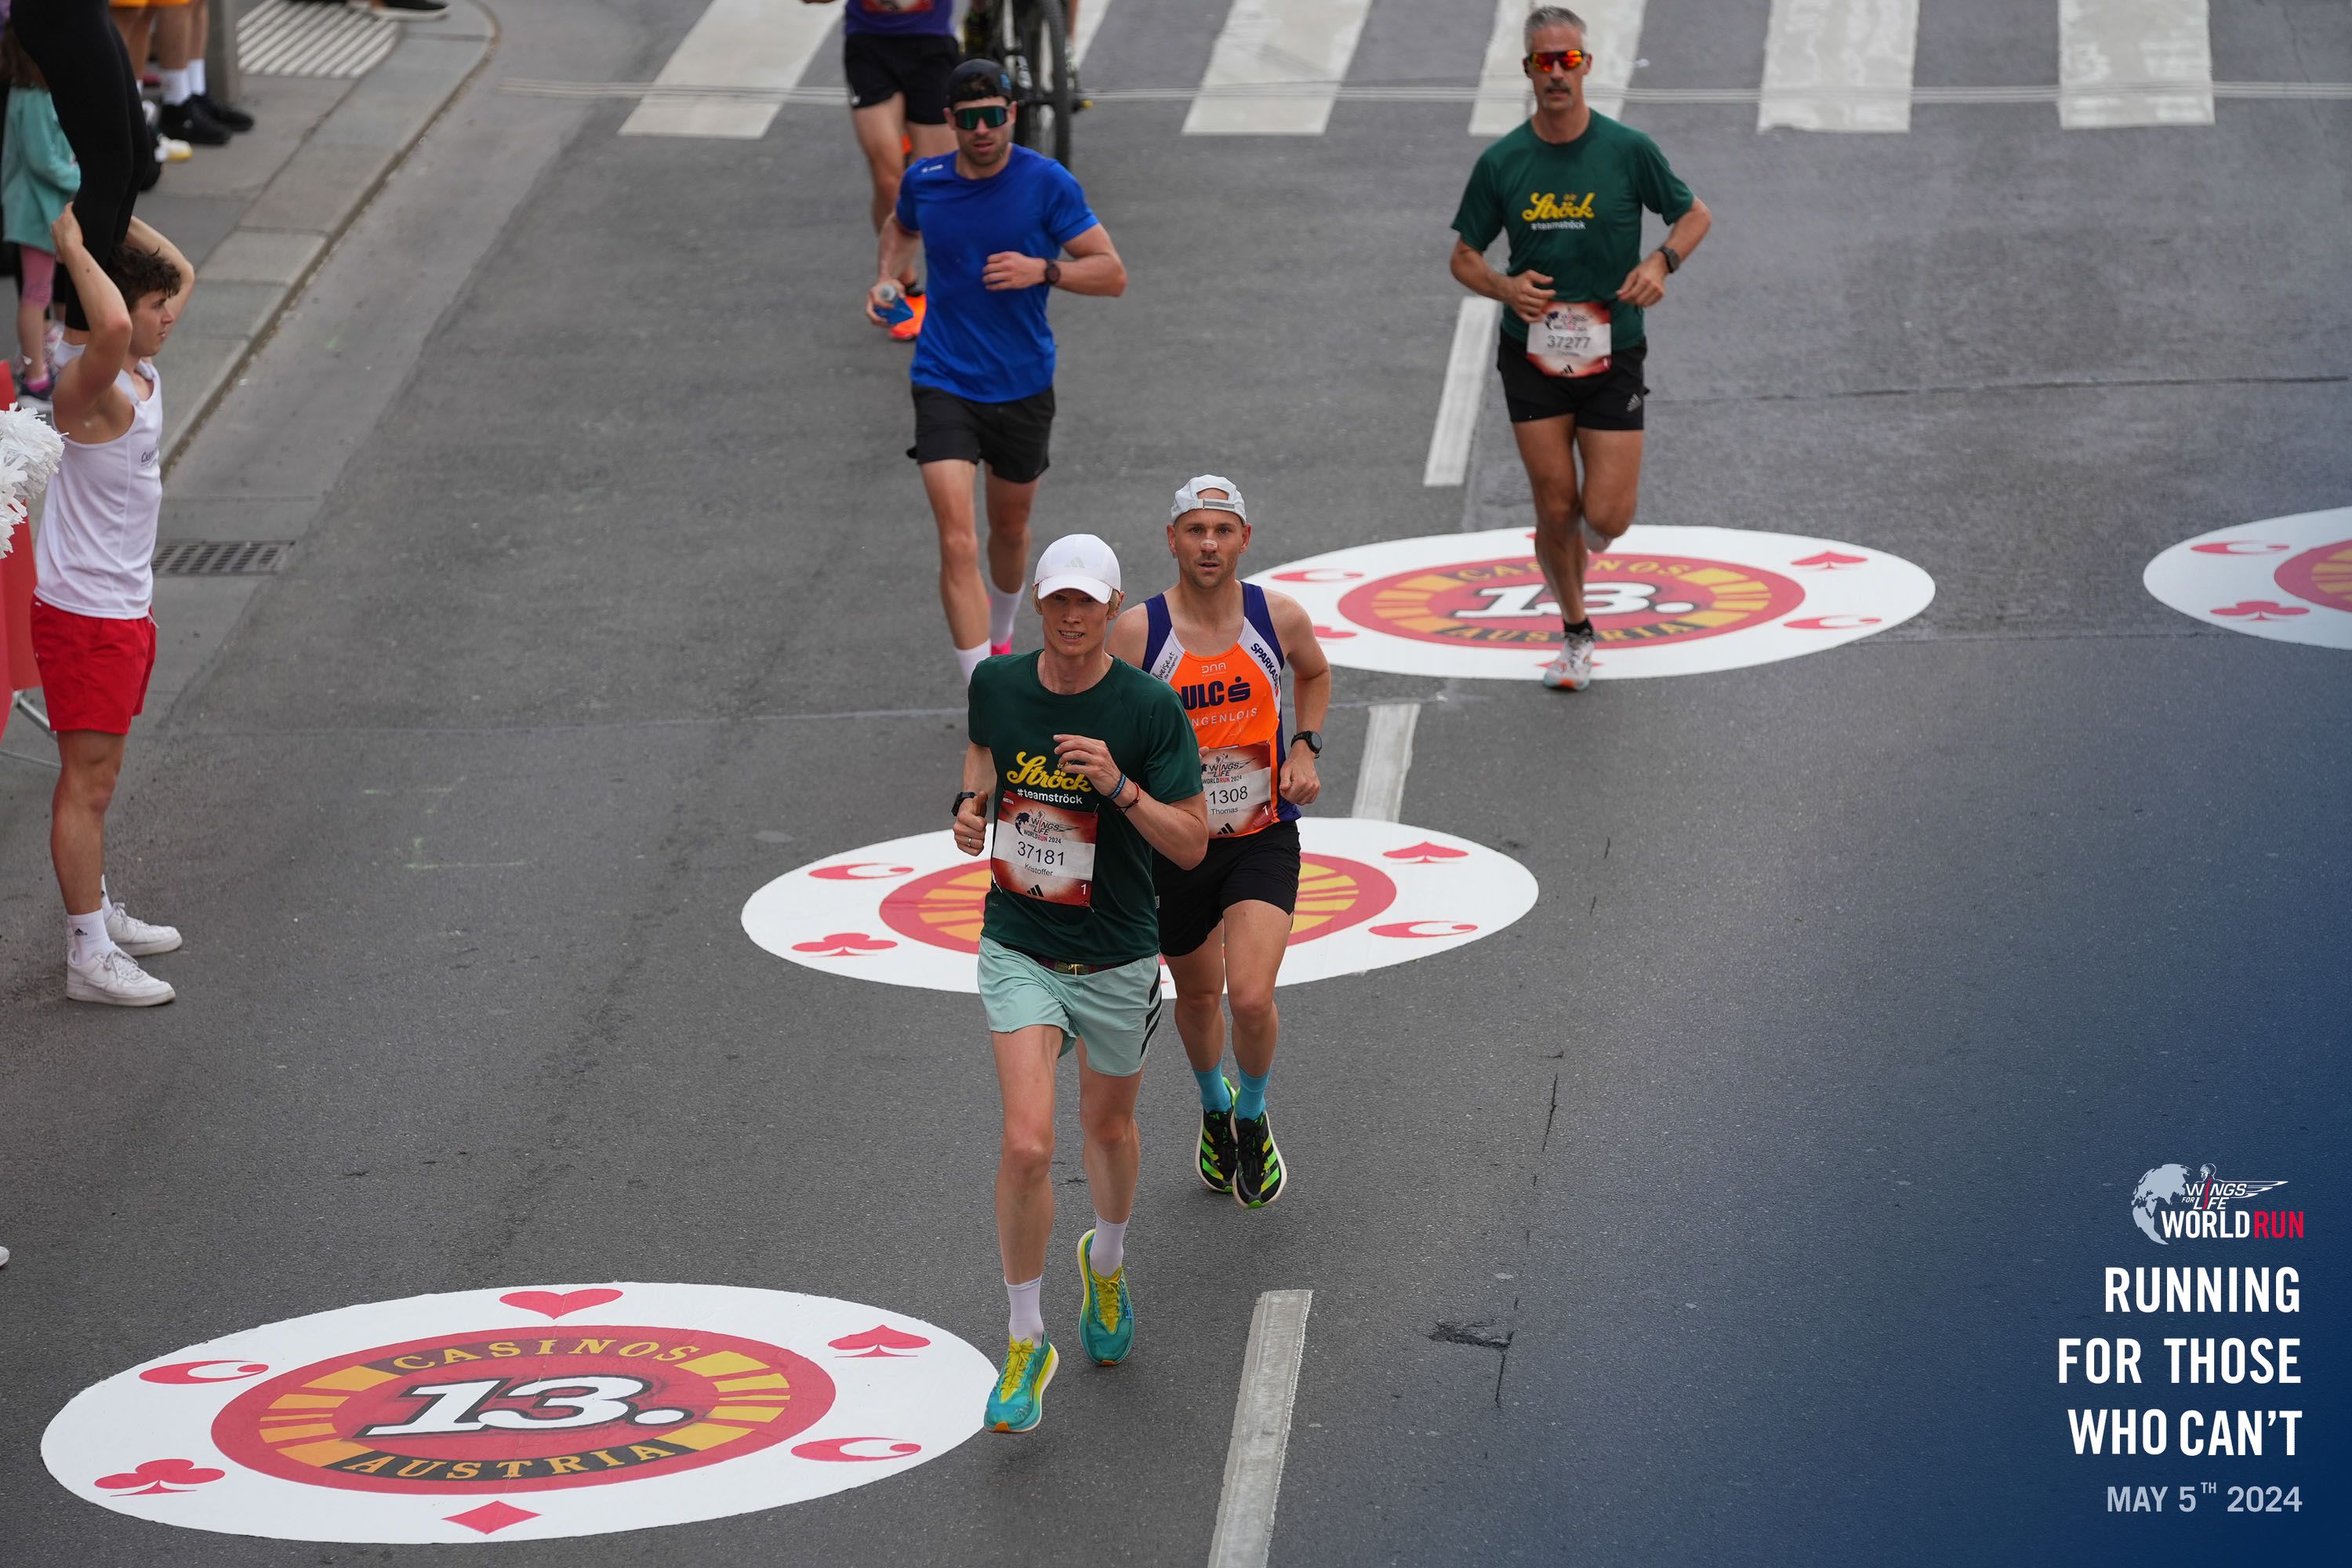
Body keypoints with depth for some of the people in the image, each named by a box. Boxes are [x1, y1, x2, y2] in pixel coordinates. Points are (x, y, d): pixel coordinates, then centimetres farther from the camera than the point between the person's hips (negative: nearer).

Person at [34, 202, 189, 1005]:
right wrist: (73, 246, -31)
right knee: (86, 783, -6)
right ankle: (88, 956, -4)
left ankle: (99, 913, 33)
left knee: (99, 776, 20)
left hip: (125, 607, 10)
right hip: (83, 614, -10)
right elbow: (111, 325, -45)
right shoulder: (94, 388, -21)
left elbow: (181, 272, 23)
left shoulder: (142, 373, 7)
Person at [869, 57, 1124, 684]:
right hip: (944, 385, 0)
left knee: (1010, 528, 21)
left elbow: (1113, 273, -9)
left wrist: (1044, 270, -25)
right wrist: (887, 279, 3)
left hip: (1023, 388, 1)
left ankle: (1001, 640, 52)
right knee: (958, 544, -15)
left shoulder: (1047, 182, -12)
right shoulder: (924, 181, -4)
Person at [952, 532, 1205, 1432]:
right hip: (1019, 951, 0)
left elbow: (1191, 845, -12)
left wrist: (1122, 786, -27)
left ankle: (1108, 1264, 54)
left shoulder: (1149, 708, -14)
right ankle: (1025, 1344, 1)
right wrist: (971, 804, -1)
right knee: (1027, 1146, -15)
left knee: (1108, 1127, 21)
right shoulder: (995, 685, -5)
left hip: (1117, 960, 0)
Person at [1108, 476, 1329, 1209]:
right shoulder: (1137, 630, -14)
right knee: (1198, 997, 19)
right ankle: (1214, 1107, 51)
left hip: (1263, 838, 0)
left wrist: (1305, 748, 1)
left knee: (1252, 1000, -17)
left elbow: (1316, 673, 15)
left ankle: (1253, 1118, 14)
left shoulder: (1279, 617, -8)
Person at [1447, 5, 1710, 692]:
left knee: (1606, 518, -6)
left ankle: (1585, 534, 32)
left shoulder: (1628, 150, -8)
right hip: (1533, 357, 1)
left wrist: (1661, 261, -14)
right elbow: (1464, 255, 6)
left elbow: (1694, 214, 6)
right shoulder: (1502, 163, -4)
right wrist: (1504, 286, -16)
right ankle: (1575, 634, 23)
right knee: (1556, 509, 1)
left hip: (1612, 356, -1)